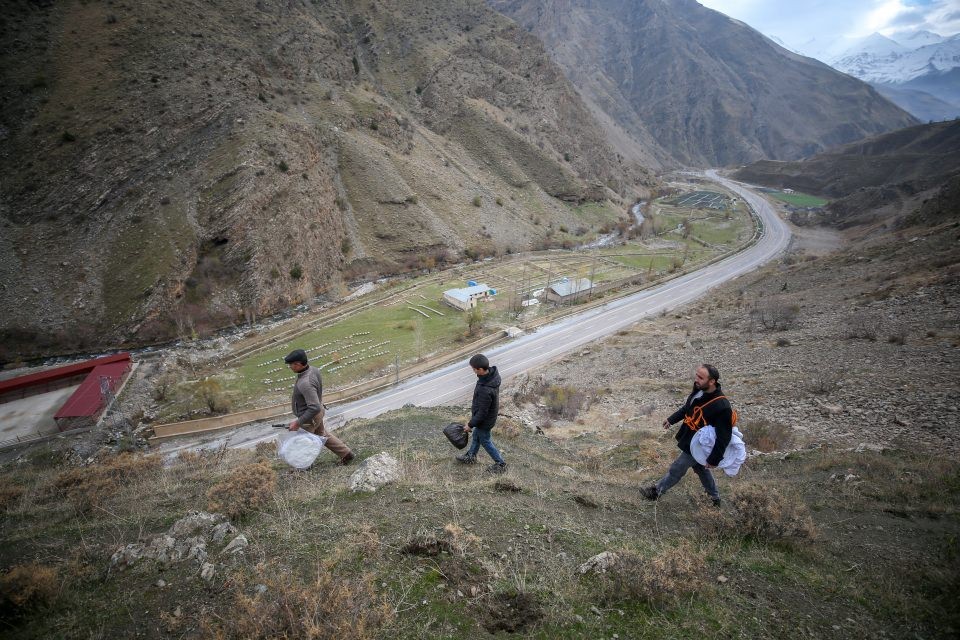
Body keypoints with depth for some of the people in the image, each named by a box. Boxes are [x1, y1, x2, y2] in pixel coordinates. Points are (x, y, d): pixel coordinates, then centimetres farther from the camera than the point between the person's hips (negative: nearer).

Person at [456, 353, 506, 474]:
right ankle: (470, 456, 51)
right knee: (476, 435, 28)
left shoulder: (485, 390, -42)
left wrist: (470, 424, -14)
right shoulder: (492, 373, -16)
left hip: (485, 420, -8)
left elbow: (482, 412, -29)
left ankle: (500, 464, 35)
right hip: (490, 413, 8)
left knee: (485, 441, 17)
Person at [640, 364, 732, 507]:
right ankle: (715, 498, 47)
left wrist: (714, 459, -22)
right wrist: (671, 419, 20)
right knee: (701, 469, 27)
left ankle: (657, 491, 33)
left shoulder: (722, 406, -35)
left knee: (676, 469, 11)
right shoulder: (699, 389, -10)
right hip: (689, 438, 8)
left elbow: (724, 436, -27)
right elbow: (687, 407, 11)